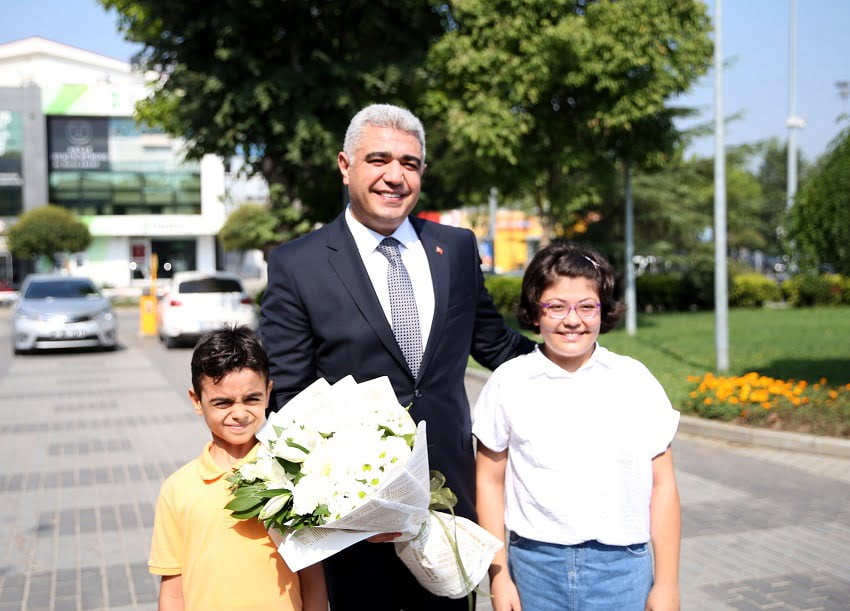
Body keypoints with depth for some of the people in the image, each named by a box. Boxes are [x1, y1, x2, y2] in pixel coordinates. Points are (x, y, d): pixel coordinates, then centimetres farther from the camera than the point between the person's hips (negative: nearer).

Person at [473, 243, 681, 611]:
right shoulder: (508, 383, 0)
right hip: (535, 564, 0)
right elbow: (490, 480, 4)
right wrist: (498, 574, 2)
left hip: (621, 567, 0)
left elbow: (662, 485, 2)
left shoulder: (634, 381, 0)